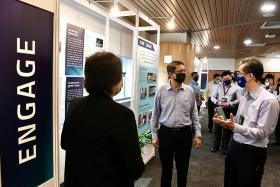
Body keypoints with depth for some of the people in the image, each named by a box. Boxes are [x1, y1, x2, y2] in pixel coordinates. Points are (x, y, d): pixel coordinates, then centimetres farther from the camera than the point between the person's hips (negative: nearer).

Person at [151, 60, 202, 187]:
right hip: (165, 133, -1)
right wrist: (154, 135, 1)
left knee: (183, 168, 16)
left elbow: (194, 114, 5)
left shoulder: (189, 91, -1)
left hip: (185, 133, 1)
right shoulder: (161, 91, -4)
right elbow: (156, 114, 1)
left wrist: (198, 134, 1)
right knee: (166, 167, 15)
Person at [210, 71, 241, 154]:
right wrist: (217, 102, -17)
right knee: (217, 128, 10)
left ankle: (224, 147, 26)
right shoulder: (218, 86, 4)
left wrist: (230, 103, -18)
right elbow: (212, 97, 3)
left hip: (229, 110, -1)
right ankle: (215, 146, 26)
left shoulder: (236, 87, -1)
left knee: (227, 129, 10)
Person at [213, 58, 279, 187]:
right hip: (235, 146, 8)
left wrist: (234, 127, -27)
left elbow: (262, 133, -22)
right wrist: (225, 121, -5)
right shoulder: (245, 97, 6)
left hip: (253, 152, -7)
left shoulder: (268, 100, -19)